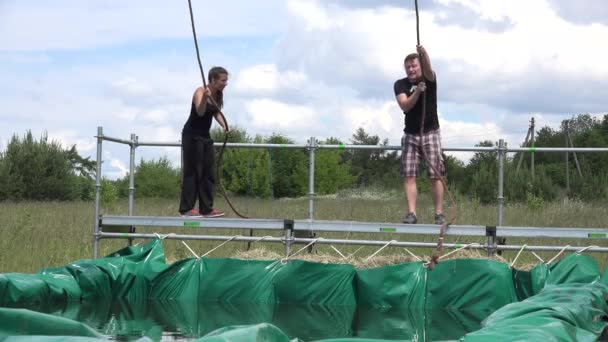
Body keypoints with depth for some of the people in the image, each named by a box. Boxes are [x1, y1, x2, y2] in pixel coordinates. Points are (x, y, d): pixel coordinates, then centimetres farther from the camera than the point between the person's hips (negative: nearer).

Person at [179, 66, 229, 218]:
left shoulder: (218, 95, 5)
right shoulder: (200, 92, -18)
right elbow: (200, 112, -35)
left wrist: (224, 125, 3)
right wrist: (205, 98, -52)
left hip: (205, 136, 8)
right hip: (192, 135, -8)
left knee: (209, 172, 7)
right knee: (192, 171, -9)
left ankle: (206, 208, 11)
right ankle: (186, 208, -6)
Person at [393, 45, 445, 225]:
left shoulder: (429, 79, -2)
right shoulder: (400, 84, 1)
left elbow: (428, 69, -27)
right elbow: (404, 106, -15)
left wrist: (423, 53, -47)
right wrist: (417, 92, -32)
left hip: (430, 133, -1)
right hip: (410, 134, 2)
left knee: (435, 175, -6)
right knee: (409, 175, -7)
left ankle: (439, 214, -4)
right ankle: (411, 213, -8)